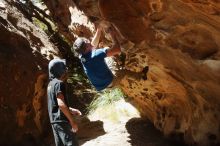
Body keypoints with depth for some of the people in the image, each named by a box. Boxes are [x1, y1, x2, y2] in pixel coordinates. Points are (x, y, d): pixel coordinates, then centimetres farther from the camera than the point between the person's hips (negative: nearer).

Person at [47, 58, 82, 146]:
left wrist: (71, 110, 21)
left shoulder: (51, 84, 16)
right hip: (61, 120, -9)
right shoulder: (59, 83, -13)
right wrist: (72, 121, -19)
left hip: (54, 120, 9)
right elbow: (61, 104, -23)